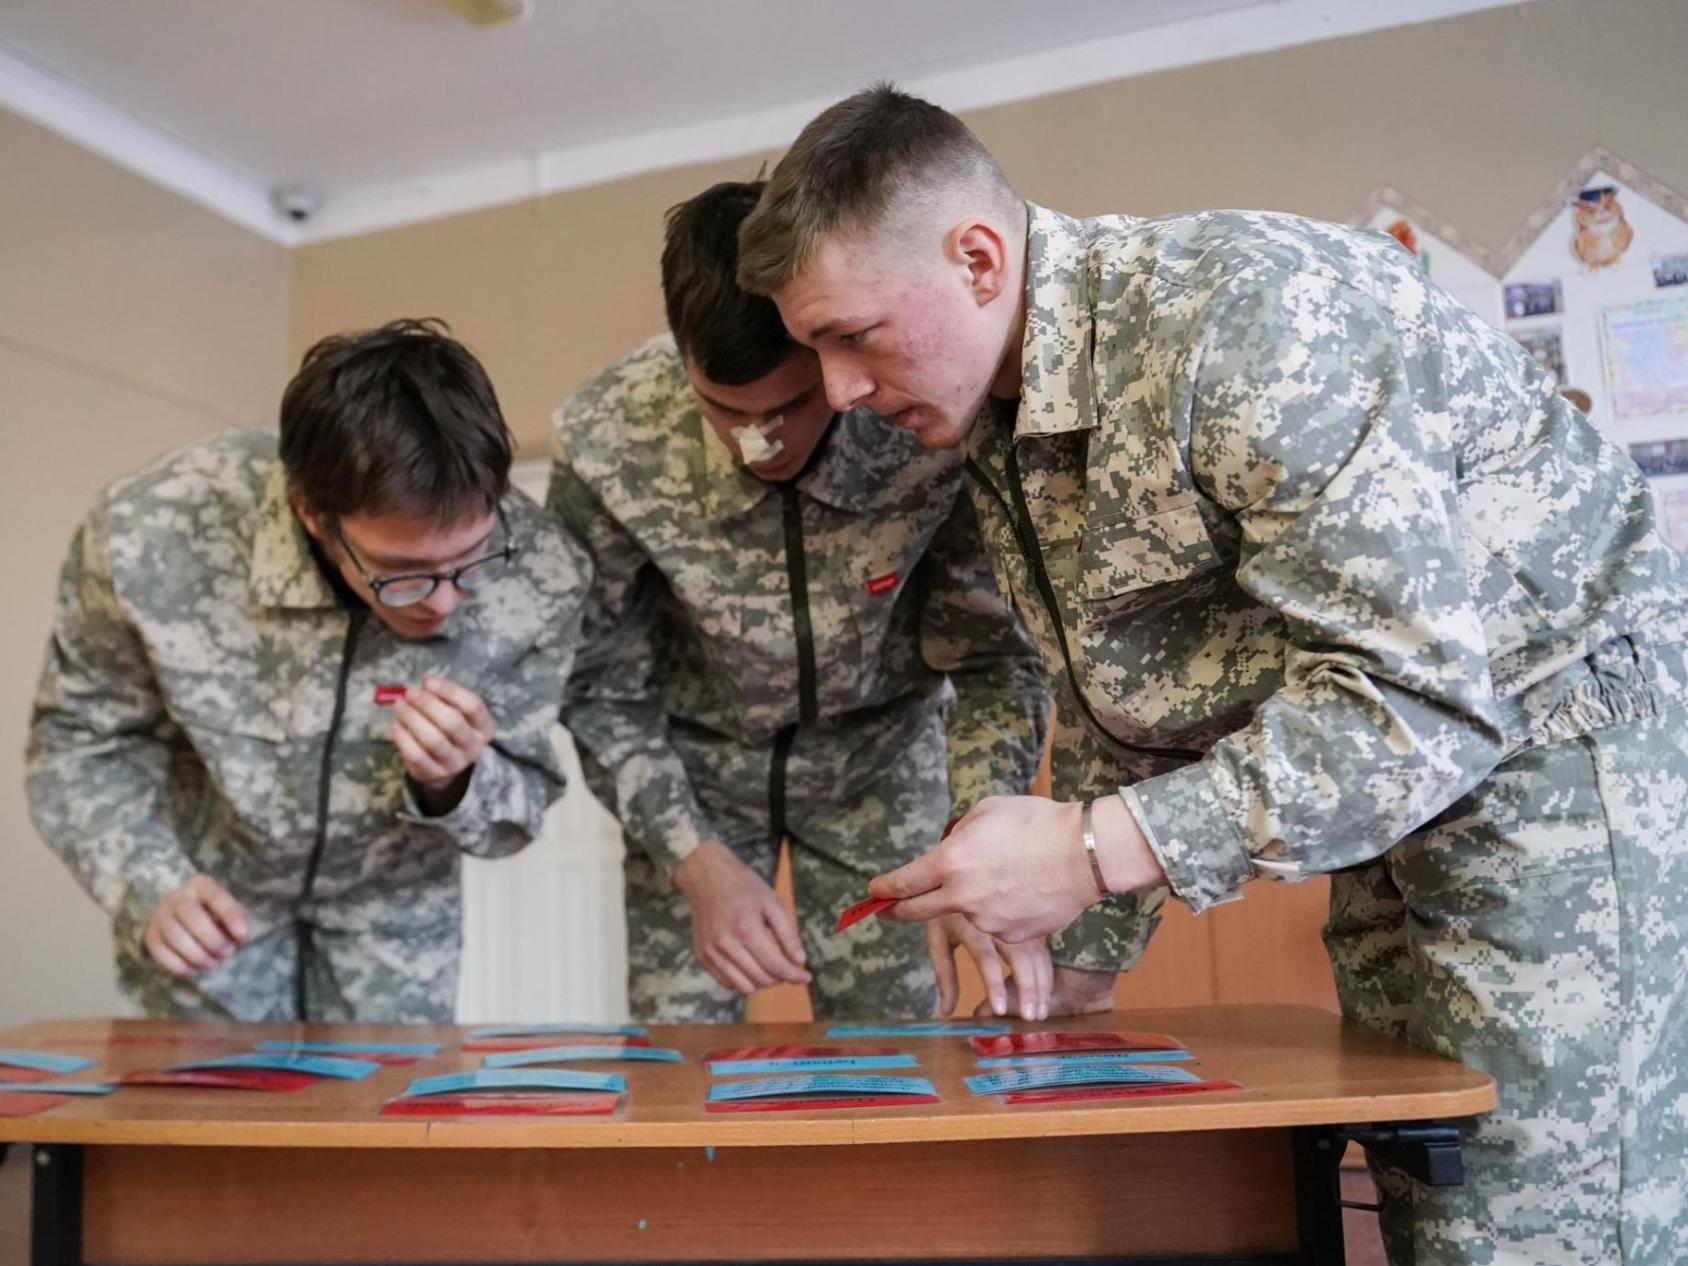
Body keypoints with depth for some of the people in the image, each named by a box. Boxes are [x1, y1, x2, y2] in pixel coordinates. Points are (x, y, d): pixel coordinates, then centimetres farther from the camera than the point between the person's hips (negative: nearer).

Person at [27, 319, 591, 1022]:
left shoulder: (541, 575, -28)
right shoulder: (148, 535, -31)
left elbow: (518, 810, -13)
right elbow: (82, 741, -11)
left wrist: (451, 785, -35)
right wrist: (151, 889, -26)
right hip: (212, 896, 0)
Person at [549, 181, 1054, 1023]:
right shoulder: (604, 442, -27)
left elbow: (990, 656, -17)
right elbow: (600, 686, -14)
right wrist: (698, 861, -25)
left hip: (878, 749, 0)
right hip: (695, 757, 0)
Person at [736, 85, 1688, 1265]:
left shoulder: (1239, 315, -26)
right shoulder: (998, 425, 1)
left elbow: (1419, 697, -30)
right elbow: (1123, 709, 11)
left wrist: (1095, 849, -31)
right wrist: (1080, 954, 12)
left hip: (1552, 736, -8)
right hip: (1394, 768, 8)